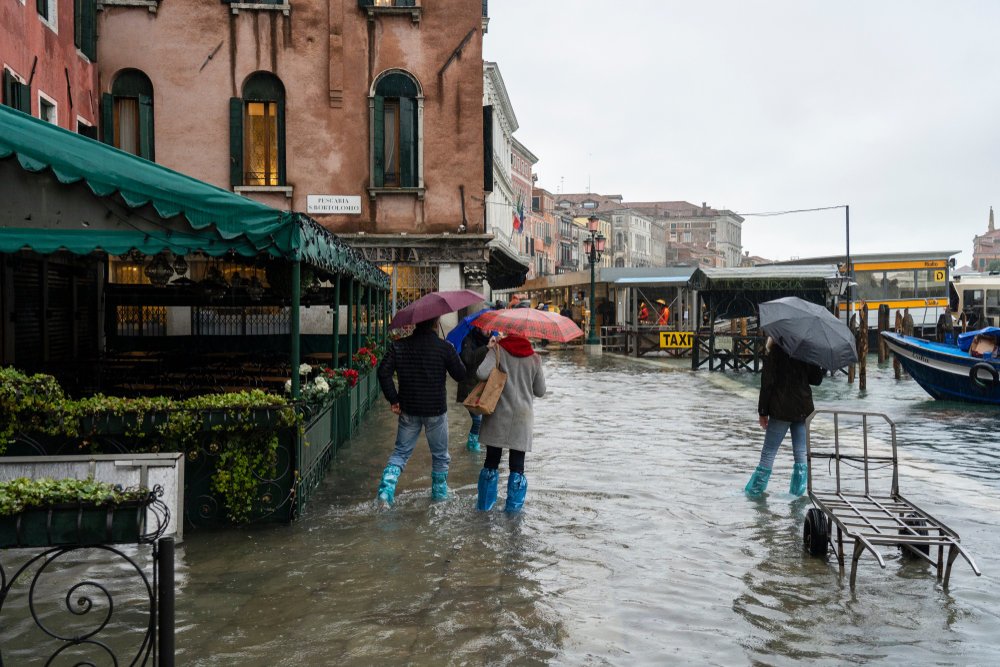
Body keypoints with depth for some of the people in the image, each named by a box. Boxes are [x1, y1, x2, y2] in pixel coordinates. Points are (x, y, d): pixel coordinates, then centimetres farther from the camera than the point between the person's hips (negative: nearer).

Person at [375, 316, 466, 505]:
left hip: (408, 410, 2)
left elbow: (383, 372, -9)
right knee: (440, 454, 17)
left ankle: (387, 486, -4)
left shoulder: (399, 346, -2)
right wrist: (455, 355, 13)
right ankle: (439, 490, 30)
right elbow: (460, 375, -4)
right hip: (436, 410, -2)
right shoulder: (445, 348, -10)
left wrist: (393, 399, -4)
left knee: (401, 451, 13)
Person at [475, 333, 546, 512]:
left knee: (491, 462, 10)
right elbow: (540, 391, 6)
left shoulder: (498, 350, -7)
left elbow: (481, 373, -20)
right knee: (517, 466, 6)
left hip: (498, 416, 0)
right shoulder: (534, 358, 0)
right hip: (522, 418, 0)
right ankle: (513, 508, 8)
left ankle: (484, 505, 18)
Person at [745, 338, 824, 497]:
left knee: (768, 453, 3)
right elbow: (816, 379, 7)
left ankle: (755, 490, 8)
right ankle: (797, 492, 10)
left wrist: (763, 412, -4)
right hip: (803, 410, 3)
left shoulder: (774, 352, -7)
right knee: (801, 454, 8)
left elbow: (767, 383, -9)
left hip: (781, 411, -3)